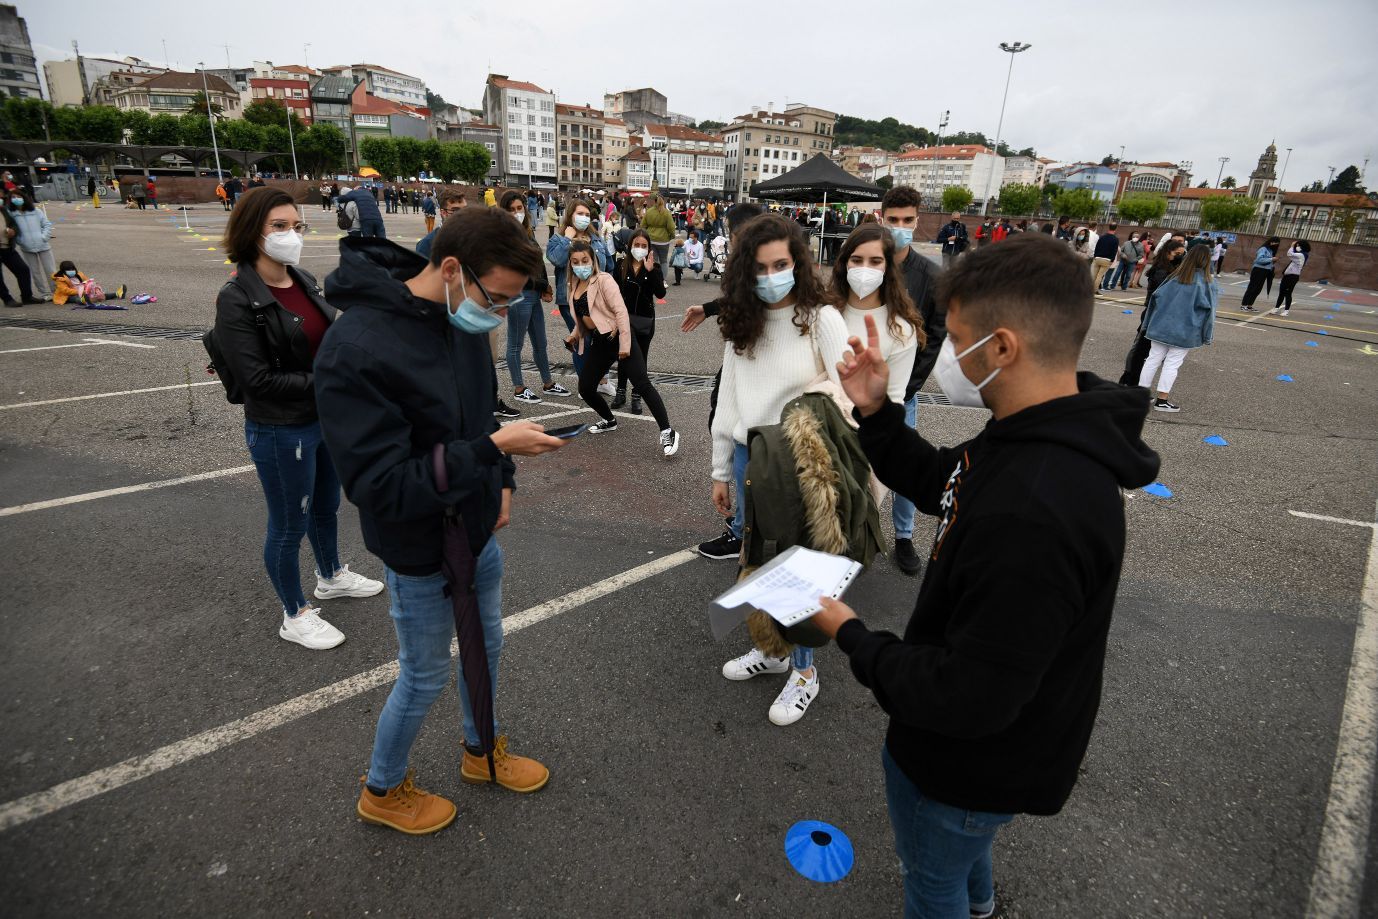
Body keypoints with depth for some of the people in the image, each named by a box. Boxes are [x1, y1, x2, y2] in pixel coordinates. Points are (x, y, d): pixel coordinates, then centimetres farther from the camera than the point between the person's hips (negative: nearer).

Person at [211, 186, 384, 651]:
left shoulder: (304, 281, 2)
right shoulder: (237, 299, -17)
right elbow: (256, 378, -19)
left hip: (329, 420, 7)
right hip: (280, 432, -7)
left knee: (326, 507, 25)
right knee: (289, 525, 10)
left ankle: (331, 577, 49)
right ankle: (295, 616, 29)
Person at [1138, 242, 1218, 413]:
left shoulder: (1175, 277, 0)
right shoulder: (1207, 283, -8)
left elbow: (1156, 296, 1)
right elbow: (1208, 309, -7)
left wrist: (1163, 314, 11)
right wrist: (1206, 335, 0)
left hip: (1161, 327, 3)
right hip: (1184, 331, -3)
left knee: (1153, 359, 9)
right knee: (1172, 364, 1)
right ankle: (1161, 400, 3)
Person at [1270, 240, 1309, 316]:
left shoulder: (1301, 255, -13)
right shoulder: (1298, 255, 17)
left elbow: (1290, 254, -21)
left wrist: (1292, 246, -6)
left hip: (1293, 276, -9)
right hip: (1287, 275, 9)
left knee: (1288, 293, -6)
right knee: (1281, 292, 11)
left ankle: (1287, 310, -1)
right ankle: (1277, 308, 16)